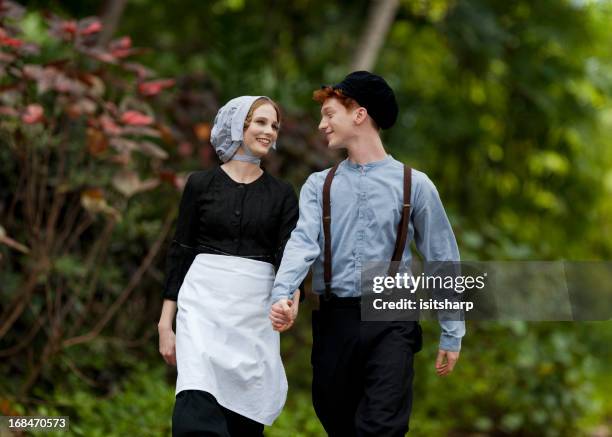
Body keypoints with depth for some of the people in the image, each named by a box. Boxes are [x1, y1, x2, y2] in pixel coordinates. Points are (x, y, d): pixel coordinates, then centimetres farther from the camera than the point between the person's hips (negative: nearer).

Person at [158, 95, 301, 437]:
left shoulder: (282, 194, 8)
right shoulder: (201, 184, 5)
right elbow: (180, 253, 7)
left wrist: (291, 298, -26)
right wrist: (166, 323, 3)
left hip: (255, 312, 2)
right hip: (204, 305, -2)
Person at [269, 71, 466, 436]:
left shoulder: (413, 184, 4)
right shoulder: (319, 185, 10)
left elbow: (443, 260, 6)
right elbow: (303, 241, -7)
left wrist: (451, 334, 4)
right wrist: (283, 295, -27)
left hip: (391, 323, -3)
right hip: (334, 321, 3)